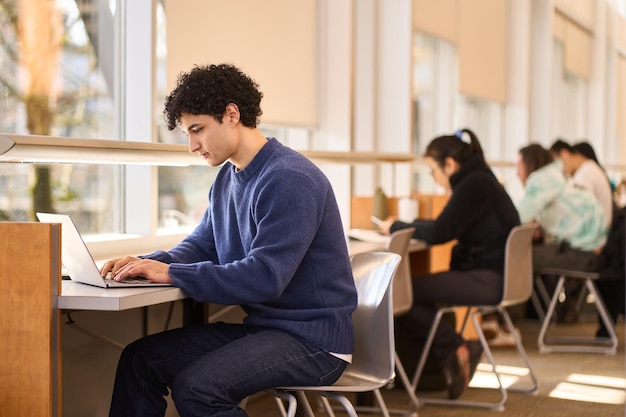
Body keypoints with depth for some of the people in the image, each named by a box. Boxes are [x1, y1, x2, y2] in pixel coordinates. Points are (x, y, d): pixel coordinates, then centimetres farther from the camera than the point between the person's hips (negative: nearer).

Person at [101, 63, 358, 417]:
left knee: (195, 386, -29)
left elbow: (264, 277, -26)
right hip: (262, 324, 9)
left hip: (312, 338, -9)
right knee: (141, 359, -1)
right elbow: (201, 245, 18)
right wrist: (150, 263, -3)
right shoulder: (228, 177, 11)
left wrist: (172, 274, -22)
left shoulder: (290, 179, -19)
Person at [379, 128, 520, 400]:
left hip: (488, 280, -11)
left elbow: (439, 232, -18)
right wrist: (406, 225, 9)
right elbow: (447, 227, 21)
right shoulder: (479, 181, 18)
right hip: (492, 275, 11)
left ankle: (451, 348, -2)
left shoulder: (474, 184, -13)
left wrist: (396, 227, -3)